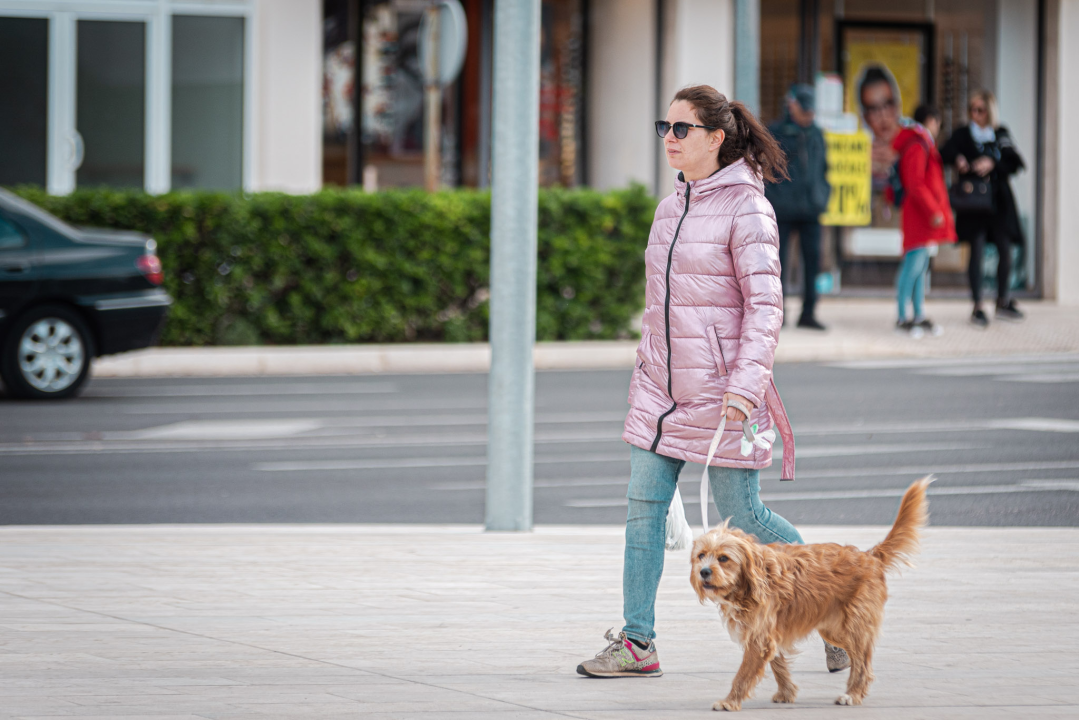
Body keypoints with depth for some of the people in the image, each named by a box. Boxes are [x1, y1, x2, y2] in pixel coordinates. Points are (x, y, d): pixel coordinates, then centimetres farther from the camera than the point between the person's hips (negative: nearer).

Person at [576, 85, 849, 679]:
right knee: (643, 504, -1)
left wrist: (746, 385, -24)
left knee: (740, 514, -1)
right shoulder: (670, 208, 12)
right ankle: (636, 643, 1)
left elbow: (765, 306, -16)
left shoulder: (746, 208, -11)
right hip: (662, 385, 7)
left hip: (721, 390, -7)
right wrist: (645, 370, 20)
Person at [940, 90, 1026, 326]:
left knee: (1005, 250, 4)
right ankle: (977, 307, -2)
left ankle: (1003, 303, 20)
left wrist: (992, 163, -19)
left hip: (1000, 200, 2)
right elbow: (945, 154, -11)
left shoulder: (1001, 134, 8)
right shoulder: (963, 134, 3)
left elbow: (1015, 162, -2)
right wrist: (957, 159, -32)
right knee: (977, 250, -7)